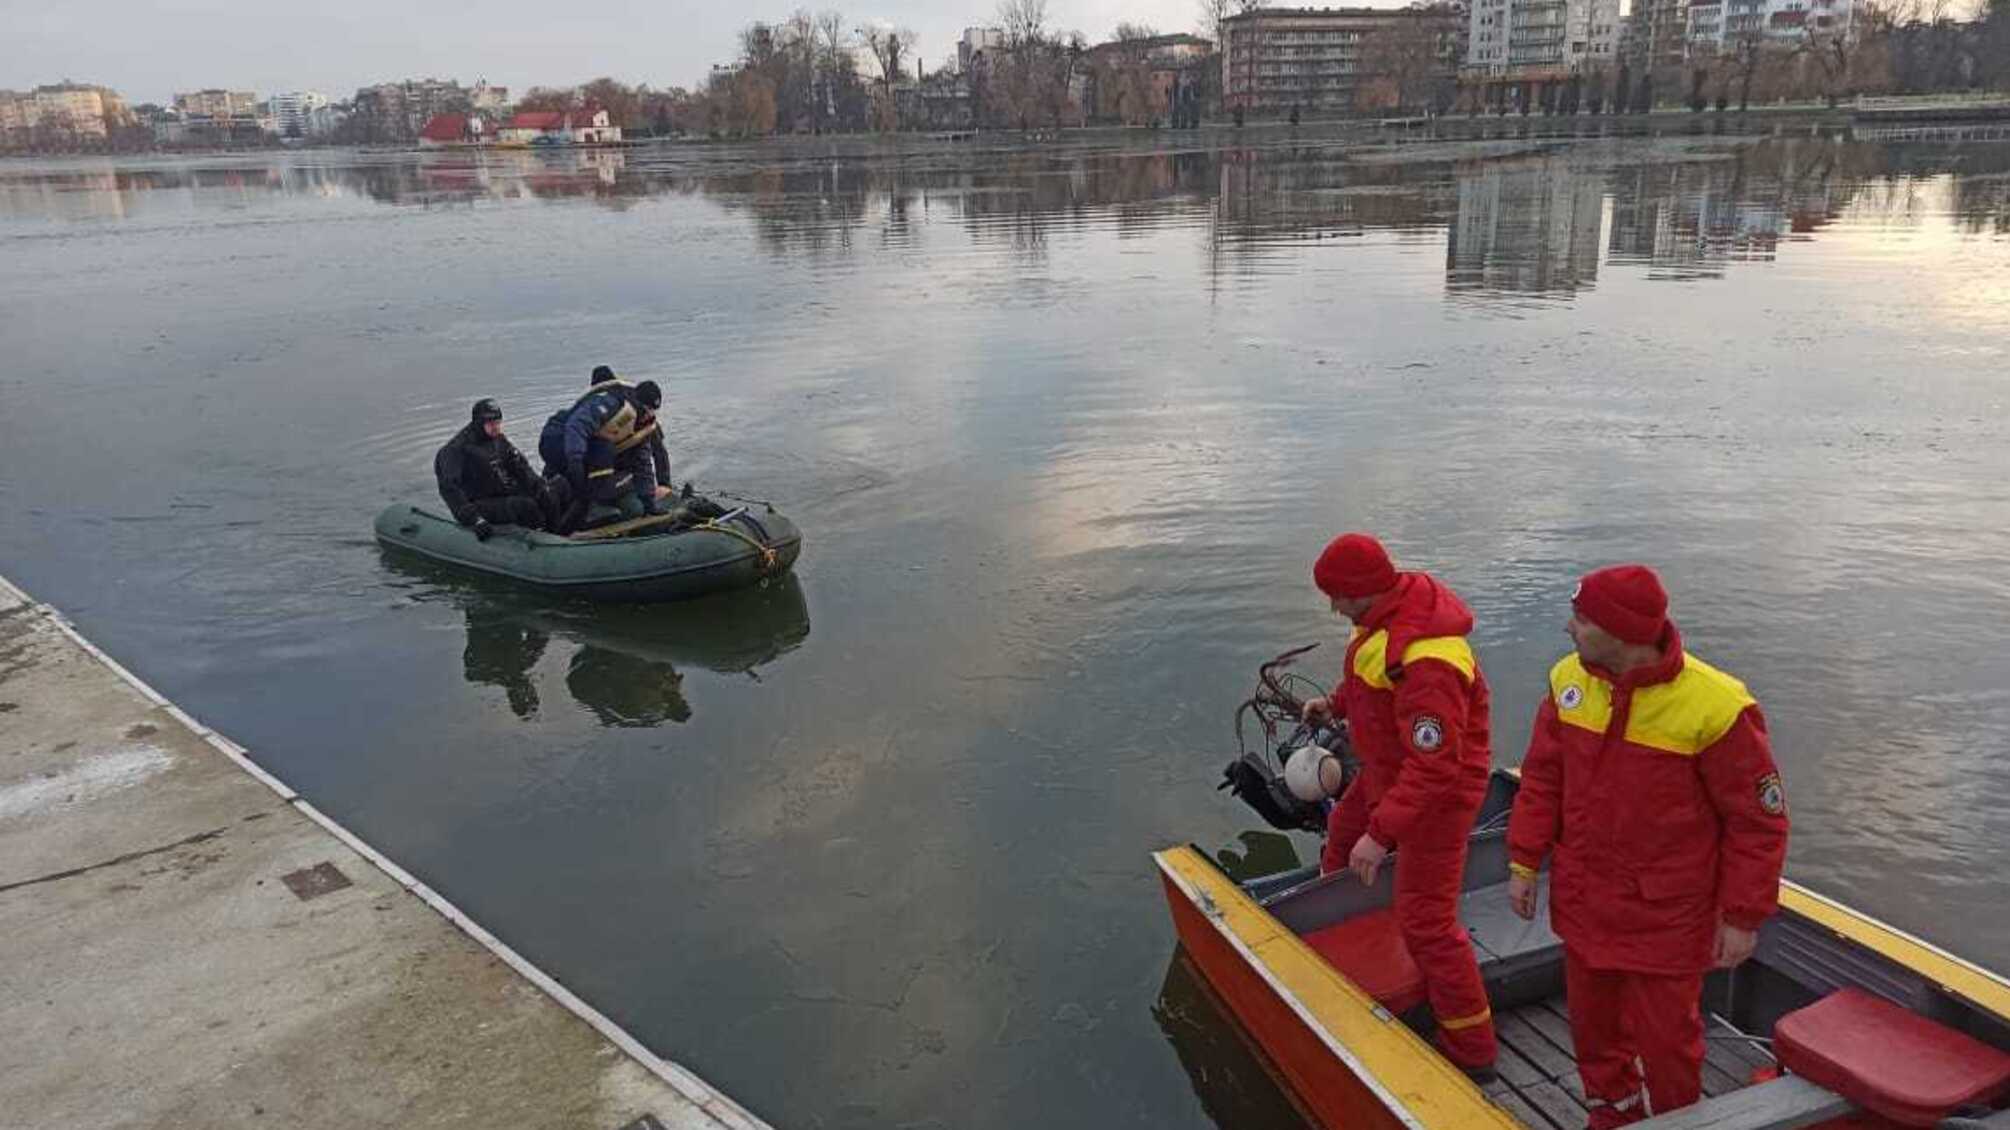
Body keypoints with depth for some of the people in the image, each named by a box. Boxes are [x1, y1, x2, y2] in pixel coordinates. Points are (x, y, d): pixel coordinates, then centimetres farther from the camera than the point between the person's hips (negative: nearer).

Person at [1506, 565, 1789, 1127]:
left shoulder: (1714, 706, -23)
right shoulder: (1569, 679, -8)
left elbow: (1759, 820, -12)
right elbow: (1542, 778, 5)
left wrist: (1742, 917, -8)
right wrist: (1524, 863, 6)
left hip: (1666, 917, -5)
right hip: (1583, 902, 5)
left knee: (1664, 1038, 10)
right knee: (1592, 1024, 21)